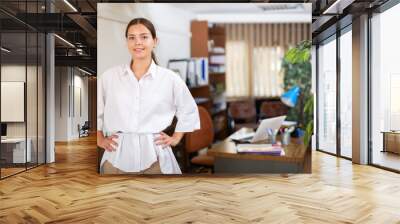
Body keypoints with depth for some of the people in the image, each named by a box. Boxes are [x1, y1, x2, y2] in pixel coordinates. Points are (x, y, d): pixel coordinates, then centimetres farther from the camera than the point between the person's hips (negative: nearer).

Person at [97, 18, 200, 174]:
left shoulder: (170, 79, 0)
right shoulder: (109, 77, 2)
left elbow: (189, 112, 13)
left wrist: (176, 138, 8)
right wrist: (100, 139, 8)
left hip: (154, 157, -1)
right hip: (117, 157, 1)